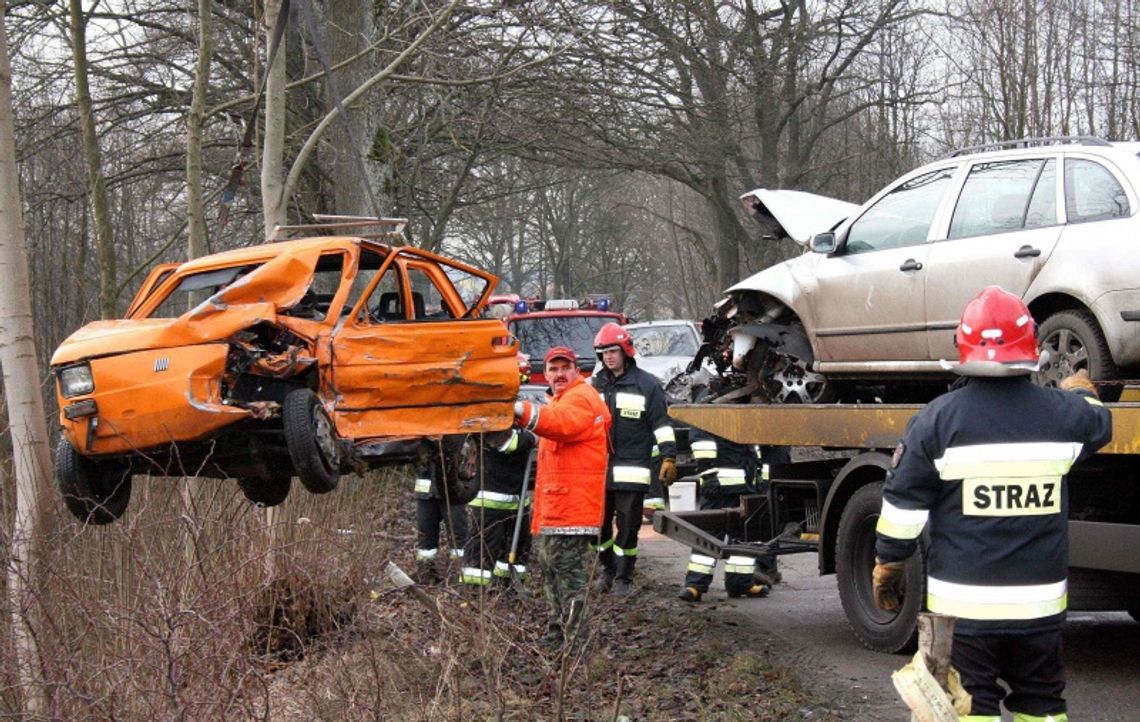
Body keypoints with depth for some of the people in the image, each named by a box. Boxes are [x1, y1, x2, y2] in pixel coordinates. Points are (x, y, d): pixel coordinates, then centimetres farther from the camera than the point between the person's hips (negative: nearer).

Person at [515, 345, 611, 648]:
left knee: (568, 571, -11)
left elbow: (561, 422, -33)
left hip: (571, 506, -11)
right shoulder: (561, 400, 24)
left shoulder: (581, 399, -12)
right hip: (553, 508, 11)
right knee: (551, 569, 18)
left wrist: (524, 412, -50)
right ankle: (555, 634, 27)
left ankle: (573, 641, -11)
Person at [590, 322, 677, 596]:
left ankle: (623, 576, 10)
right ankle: (608, 568, 28)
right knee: (599, 523, 10)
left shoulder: (646, 384, -1)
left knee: (628, 526, 0)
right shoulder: (594, 384, 11)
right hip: (597, 468, 4)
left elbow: (661, 423, -2)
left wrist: (669, 458, -9)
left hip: (631, 468, -4)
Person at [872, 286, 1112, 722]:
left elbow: (903, 506, -7)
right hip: (1040, 600, 2)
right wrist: (1081, 392, 44)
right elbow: (1099, 427, 22)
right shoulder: (1064, 413, -3)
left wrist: (888, 566, 7)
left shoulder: (937, 420, -10)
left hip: (963, 601, -2)